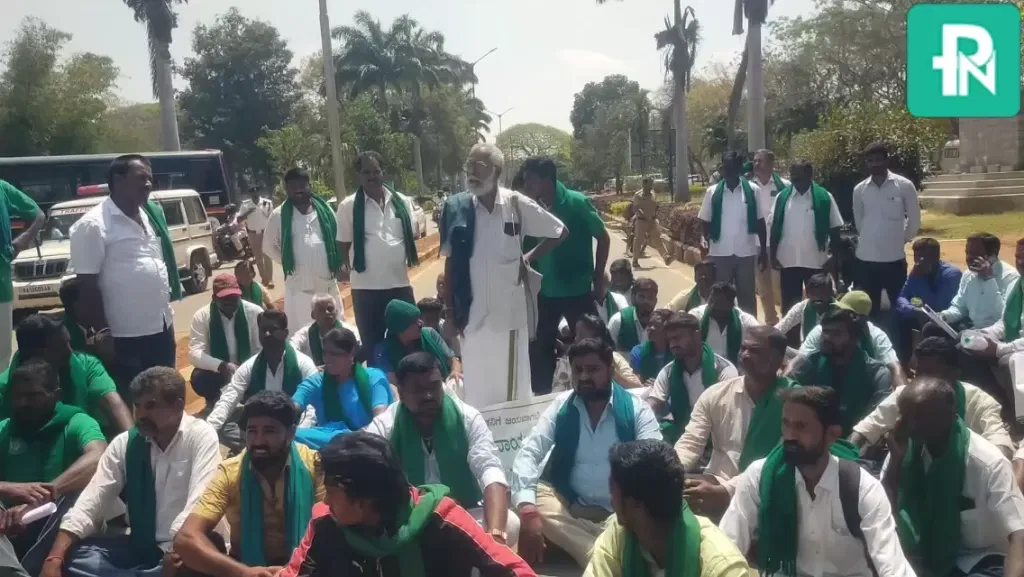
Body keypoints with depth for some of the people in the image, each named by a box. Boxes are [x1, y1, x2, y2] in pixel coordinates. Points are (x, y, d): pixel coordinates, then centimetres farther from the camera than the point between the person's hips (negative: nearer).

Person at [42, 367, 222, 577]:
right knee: (71, 558, -13)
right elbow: (90, 503, -2)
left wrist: (178, 552, -36)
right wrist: (54, 558, -15)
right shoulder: (124, 443, 4)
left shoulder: (202, 436, -11)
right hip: (137, 547, 5)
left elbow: (200, 504, -23)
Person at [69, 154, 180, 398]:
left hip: (162, 327, 8)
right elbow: (87, 284, -14)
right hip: (125, 336, -7)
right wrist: (101, 332, -16)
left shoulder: (152, 214, 10)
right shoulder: (94, 225, -13)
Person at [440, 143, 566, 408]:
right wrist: (450, 307, 3)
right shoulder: (456, 206, -2)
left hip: (510, 308, 0)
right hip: (473, 309, 1)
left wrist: (529, 258, 1)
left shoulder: (517, 204, -4)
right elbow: (450, 260, 4)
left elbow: (560, 232, 7)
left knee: (514, 378, 10)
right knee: (477, 381, 8)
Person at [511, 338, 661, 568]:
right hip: (569, 505, 2)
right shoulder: (560, 406, 1)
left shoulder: (636, 408, -2)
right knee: (538, 507, -31)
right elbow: (528, 454, -8)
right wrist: (527, 508, -28)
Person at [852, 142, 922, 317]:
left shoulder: (904, 186, -5)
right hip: (866, 258, 2)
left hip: (895, 258, -2)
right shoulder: (859, 189, 2)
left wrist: (903, 239, 7)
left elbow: (914, 219, 3)